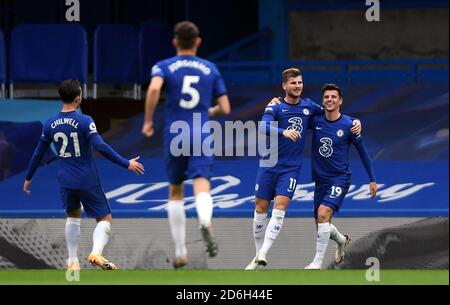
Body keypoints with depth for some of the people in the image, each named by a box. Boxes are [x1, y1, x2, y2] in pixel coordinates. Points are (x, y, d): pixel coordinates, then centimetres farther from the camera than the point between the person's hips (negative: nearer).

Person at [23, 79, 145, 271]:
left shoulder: (51, 124, 2)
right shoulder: (84, 121, -15)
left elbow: (38, 153, 10)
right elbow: (101, 147, -24)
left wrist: (28, 178, 23)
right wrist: (126, 164, -19)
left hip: (65, 181, 5)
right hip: (88, 181, -5)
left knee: (73, 216, 25)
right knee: (105, 219, 3)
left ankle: (72, 261, 20)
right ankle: (96, 252, -22)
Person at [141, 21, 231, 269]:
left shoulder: (164, 67, 5)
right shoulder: (211, 69, 11)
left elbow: (154, 88, -18)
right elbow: (225, 109, 10)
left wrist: (148, 121, -7)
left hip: (174, 138, 0)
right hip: (201, 137, 0)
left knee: (175, 193, 17)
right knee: (201, 187, -16)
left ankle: (180, 252, 19)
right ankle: (205, 222, -51)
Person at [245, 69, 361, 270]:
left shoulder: (308, 106, 5)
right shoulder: (275, 107, -6)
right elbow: (264, 127, -24)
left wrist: (355, 121, 5)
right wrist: (283, 132, -42)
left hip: (291, 168, 1)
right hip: (269, 165, -1)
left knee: (279, 208, -15)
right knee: (261, 209, 3)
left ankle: (263, 253, -18)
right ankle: (258, 255, 17)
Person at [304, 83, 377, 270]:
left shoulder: (348, 125, -8)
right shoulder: (315, 121, -1)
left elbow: (362, 151, 3)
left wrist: (372, 179, 6)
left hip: (340, 178, -5)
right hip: (320, 179, 5)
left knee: (323, 213, -25)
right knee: (321, 225, 12)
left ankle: (317, 262, -21)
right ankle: (342, 240, 46)